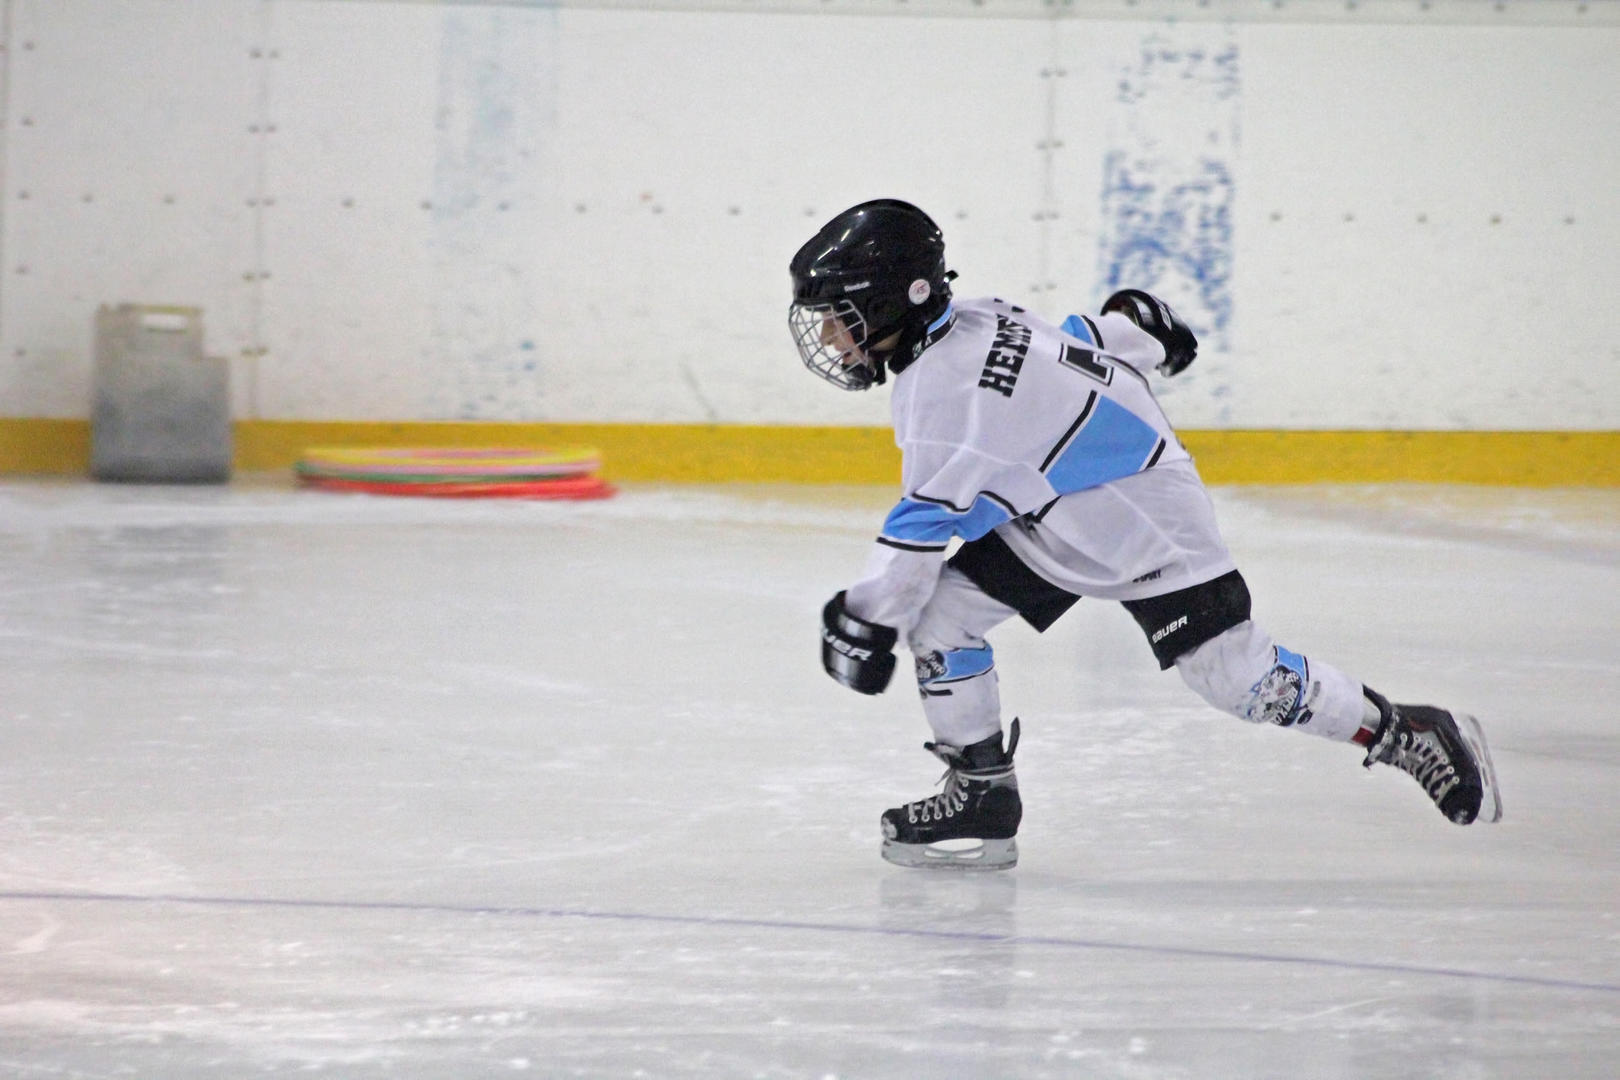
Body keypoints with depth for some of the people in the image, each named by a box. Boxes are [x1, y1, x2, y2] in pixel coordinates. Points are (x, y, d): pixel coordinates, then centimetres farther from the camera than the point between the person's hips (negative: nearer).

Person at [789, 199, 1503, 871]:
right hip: (1048, 521, 10)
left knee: (1236, 676, -6)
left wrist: (867, 616, -24)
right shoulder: (971, 326, -2)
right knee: (937, 613, -2)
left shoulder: (946, 378, -29)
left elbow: (926, 517, -28)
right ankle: (981, 794, 4)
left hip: (1149, 521, -10)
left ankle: (1409, 737, 10)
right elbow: (1085, 337, 10)